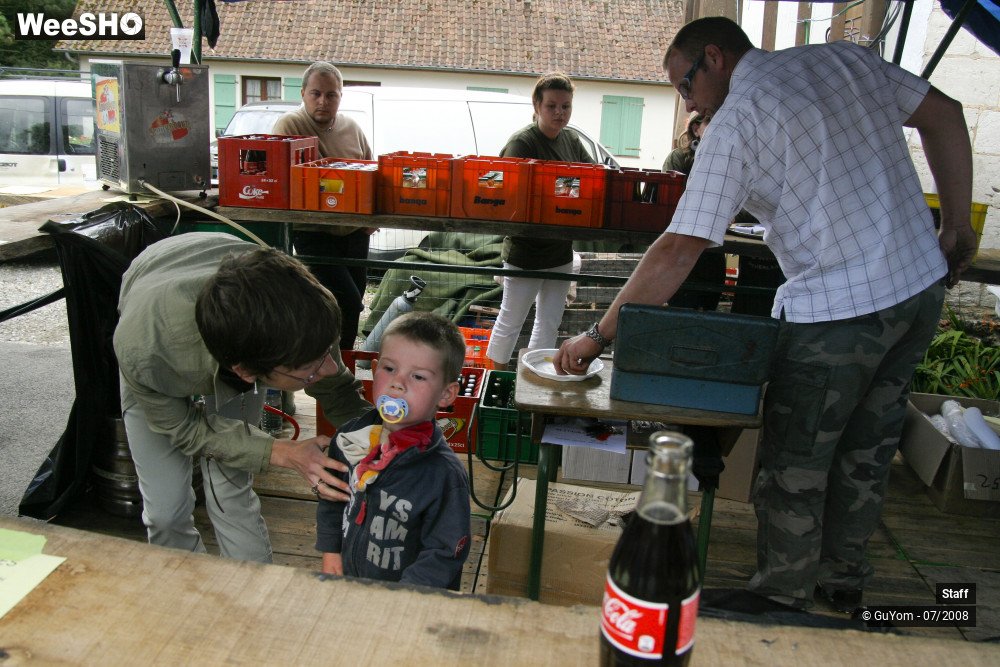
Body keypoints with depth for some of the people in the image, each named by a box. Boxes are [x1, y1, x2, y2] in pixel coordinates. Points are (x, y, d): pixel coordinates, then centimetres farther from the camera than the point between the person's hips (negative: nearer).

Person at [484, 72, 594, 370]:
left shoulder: (571, 140, 9)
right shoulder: (522, 142, -14)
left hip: (561, 250, 8)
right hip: (526, 251, -7)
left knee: (549, 324, 16)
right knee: (510, 322, 7)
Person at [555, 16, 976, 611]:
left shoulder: (736, 119, -11)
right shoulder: (844, 56, 10)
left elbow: (678, 251, -16)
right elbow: (945, 115, 13)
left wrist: (599, 335, -10)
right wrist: (957, 226, 17)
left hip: (839, 310, -8)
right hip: (923, 286, 8)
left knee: (794, 467, 7)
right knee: (867, 450, 21)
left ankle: (782, 603, 21)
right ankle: (844, 581, 38)